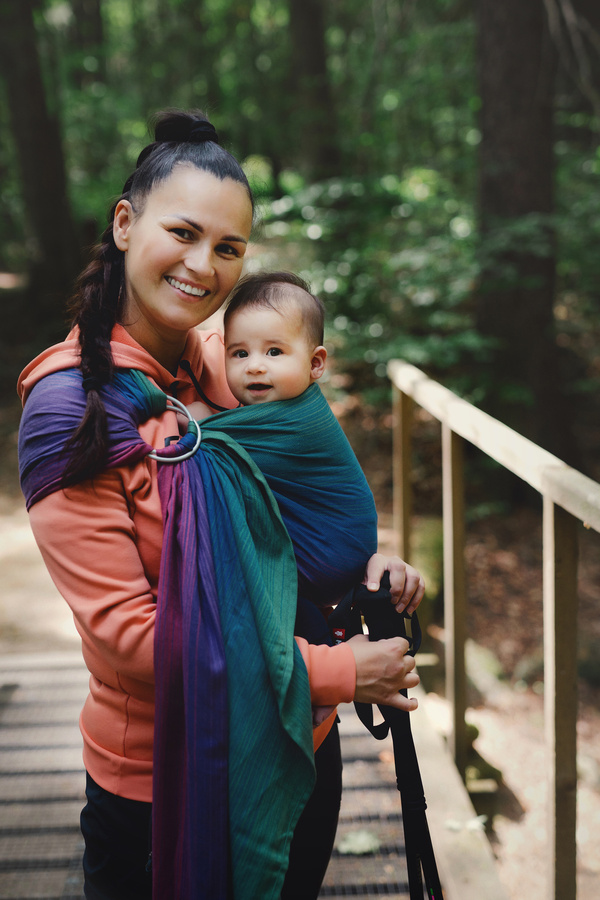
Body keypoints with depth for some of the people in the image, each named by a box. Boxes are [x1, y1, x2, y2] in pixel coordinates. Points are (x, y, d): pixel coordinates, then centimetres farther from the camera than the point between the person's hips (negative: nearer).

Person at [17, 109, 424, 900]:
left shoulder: (225, 362, -2)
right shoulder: (70, 407, -20)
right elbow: (124, 628, -22)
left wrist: (361, 556, -7)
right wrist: (331, 671, -22)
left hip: (285, 740, 6)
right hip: (156, 770, -6)